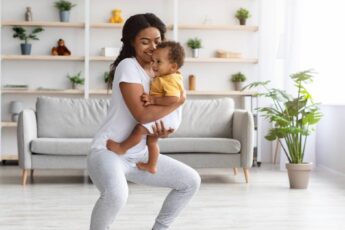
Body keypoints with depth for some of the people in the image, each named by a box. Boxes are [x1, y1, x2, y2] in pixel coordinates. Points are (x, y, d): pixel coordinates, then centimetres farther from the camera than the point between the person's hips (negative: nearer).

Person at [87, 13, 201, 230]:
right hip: (108, 152, -8)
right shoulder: (128, 66, -14)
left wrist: (161, 131, -8)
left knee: (191, 181, 8)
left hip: (139, 154, 8)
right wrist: (180, 100, -14)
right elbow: (142, 115, -24)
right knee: (116, 193, -38)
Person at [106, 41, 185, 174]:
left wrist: (154, 100, -34)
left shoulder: (171, 80, -23)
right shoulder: (166, 77, 10)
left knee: (140, 128, -18)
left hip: (166, 117, -12)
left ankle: (121, 148, -1)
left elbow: (173, 99, -37)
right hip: (162, 116, 12)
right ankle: (151, 165, 36)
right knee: (151, 138, 23)